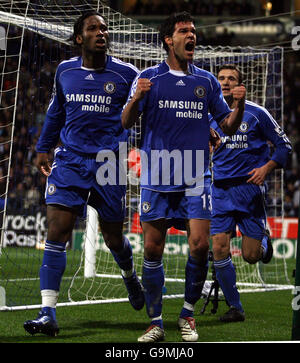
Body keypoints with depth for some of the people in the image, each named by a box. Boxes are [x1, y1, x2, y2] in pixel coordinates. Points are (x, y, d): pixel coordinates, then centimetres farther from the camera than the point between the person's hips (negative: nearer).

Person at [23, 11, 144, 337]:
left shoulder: (125, 74, -1)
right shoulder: (64, 71, 7)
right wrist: (43, 147, 25)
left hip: (110, 162, -1)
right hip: (70, 160, 1)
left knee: (113, 237, 9)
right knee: (56, 230, -13)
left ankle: (130, 277, 45)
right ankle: (47, 314, -13)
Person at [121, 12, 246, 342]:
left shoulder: (206, 81, 11)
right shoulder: (148, 78, 5)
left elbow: (228, 126, 13)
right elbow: (126, 123, 1)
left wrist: (239, 106, -8)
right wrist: (136, 99, -19)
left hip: (195, 179, 1)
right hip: (156, 177, -1)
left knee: (200, 246, -9)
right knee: (152, 250, 0)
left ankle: (188, 315, 9)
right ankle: (155, 323, 11)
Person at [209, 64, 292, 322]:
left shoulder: (256, 113, -2)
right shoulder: (210, 118, 8)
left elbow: (284, 145, 1)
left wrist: (266, 168, -12)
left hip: (250, 188, -3)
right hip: (220, 190, 3)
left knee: (251, 256, -3)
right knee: (219, 249, -9)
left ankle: (264, 239, 35)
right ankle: (235, 308, 4)